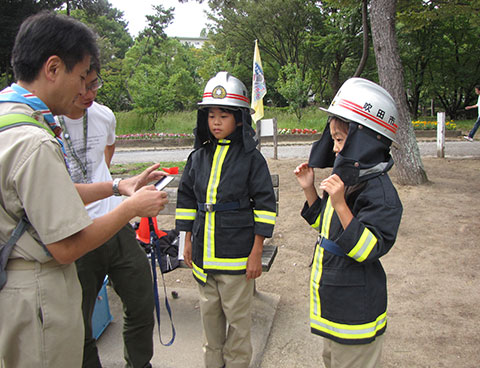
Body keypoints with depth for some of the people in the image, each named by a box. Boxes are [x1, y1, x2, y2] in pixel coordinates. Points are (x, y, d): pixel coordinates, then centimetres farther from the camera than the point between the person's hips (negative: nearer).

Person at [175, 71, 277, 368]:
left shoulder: (251, 159, -9)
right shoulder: (198, 158, 6)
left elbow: (265, 205, -9)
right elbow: (187, 199, 13)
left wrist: (257, 252, -10)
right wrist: (188, 241, 11)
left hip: (237, 253, -5)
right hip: (203, 252, 5)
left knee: (238, 317, 8)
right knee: (210, 313, 19)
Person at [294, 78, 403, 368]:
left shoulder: (379, 190, -24)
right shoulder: (345, 177, 5)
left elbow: (369, 249, -29)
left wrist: (340, 205, -37)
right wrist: (310, 190, 4)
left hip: (356, 308, -9)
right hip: (335, 300, 9)